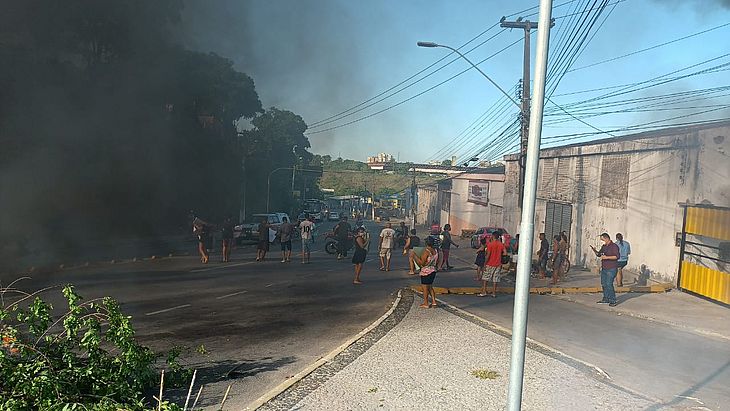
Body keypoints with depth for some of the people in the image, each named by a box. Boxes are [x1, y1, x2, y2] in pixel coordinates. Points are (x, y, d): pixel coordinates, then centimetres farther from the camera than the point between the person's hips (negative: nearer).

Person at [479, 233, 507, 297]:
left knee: (485, 278, 6)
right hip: (498, 265, 4)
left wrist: (485, 263, -8)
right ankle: (494, 293, 11)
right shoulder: (501, 244, 2)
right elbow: (505, 253, -3)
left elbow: (488, 255, -15)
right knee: (495, 279, 9)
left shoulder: (490, 244, -12)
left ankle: (484, 292, 2)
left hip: (490, 264, -4)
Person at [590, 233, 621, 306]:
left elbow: (617, 256, -19)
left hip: (611, 269, -8)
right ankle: (606, 299, 21)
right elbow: (599, 254, 23)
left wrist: (607, 257, -25)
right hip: (604, 269, 8)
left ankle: (613, 301, -7)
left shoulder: (614, 246, -10)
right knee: (604, 284, 10)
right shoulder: (604, 246, 14)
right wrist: (594, 250, 3)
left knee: (609, 284, -13)